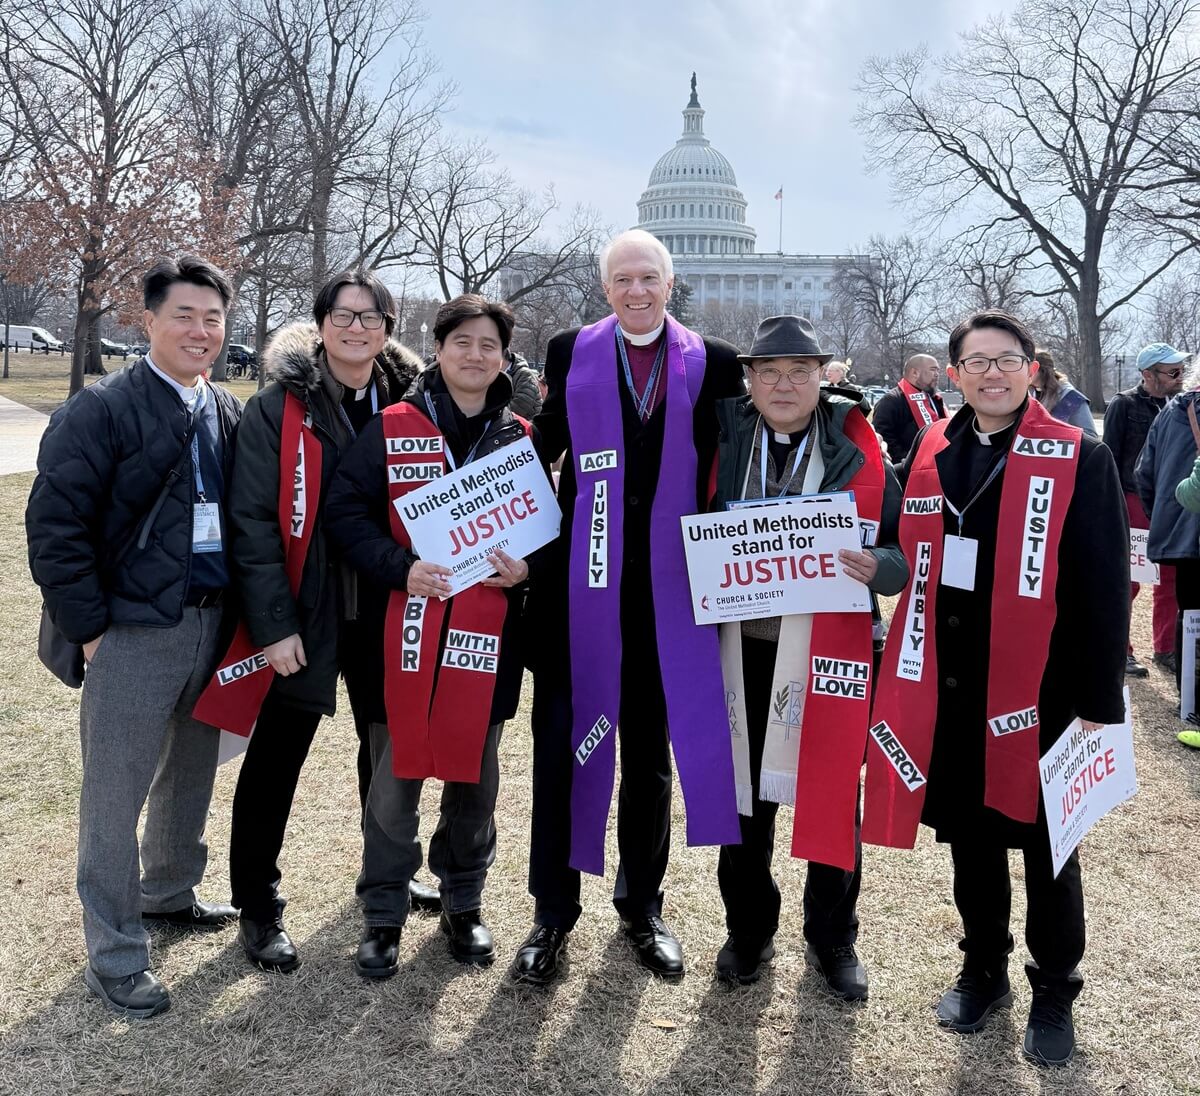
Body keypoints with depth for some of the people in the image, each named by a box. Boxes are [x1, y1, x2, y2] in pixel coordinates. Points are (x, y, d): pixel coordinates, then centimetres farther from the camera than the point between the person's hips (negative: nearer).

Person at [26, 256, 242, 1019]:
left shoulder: (232, 415, 9)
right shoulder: (103, 410, -10)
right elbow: (54, 524, -13)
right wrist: (90, 626, -13)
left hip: (215, 625, 6)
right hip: (136, 632, -6)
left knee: (192, 775, 21)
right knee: (117, 796, 4)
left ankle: (170, 893, 43)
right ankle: (116, 960, 17)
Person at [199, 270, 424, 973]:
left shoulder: (407, 403, 3)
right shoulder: (279, 407, -8)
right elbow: (252, 520, -12)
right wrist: (273, 623, -17)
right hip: (302, 617, -4)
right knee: (275, 763, 6)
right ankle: (258, 908, 22)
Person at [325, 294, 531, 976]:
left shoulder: (522, 439, 7)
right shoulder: (391, 429, 0)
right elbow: (347, 511, -3)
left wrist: (527, 568, -8)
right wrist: (400, 568, -17)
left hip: (489, 636, 2)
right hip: (407, 631, -2)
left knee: (475, 775, 13)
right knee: (395, 778, 6)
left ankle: (464, 905, 32)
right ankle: (384, 915, 22)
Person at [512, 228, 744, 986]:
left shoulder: (714, 364, 3)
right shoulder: (571, 353, 3)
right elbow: (544, 448, 3)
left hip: (669, 585, 1)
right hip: (582, 582, -1)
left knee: (652, 750, 13)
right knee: (564, 742, 4)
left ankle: (643, 906, 30)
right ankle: (554, 911, 19)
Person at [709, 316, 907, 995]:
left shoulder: (858, 455, -2)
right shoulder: (725, 443, 3)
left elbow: (906, 552, -1)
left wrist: (877, 567, -22)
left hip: (831, 654, -1)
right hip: (744, 651, 2)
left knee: (833, 798, 9)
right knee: (746, 796, 12)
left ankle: (833, 939, 30)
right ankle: (749, 930, 32)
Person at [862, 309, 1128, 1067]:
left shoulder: (1082, 459, -8)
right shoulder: (928, 455, 5)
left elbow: (1104, 589, -9)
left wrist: (1100, 702, -11)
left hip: (1039, 694, -4)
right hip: (947, 691, 4)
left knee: (1046, 850, 11)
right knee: (970, 839, 17)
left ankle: (1054, 995, 30)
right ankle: (984, 972, 37)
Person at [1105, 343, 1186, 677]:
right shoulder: (1123, 405, -7)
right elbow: (1110, 458, -8)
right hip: (1133, 503, -5)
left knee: (1170, 578, 8)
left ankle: (1166, 649, 19)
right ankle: (1118, 650, 13)